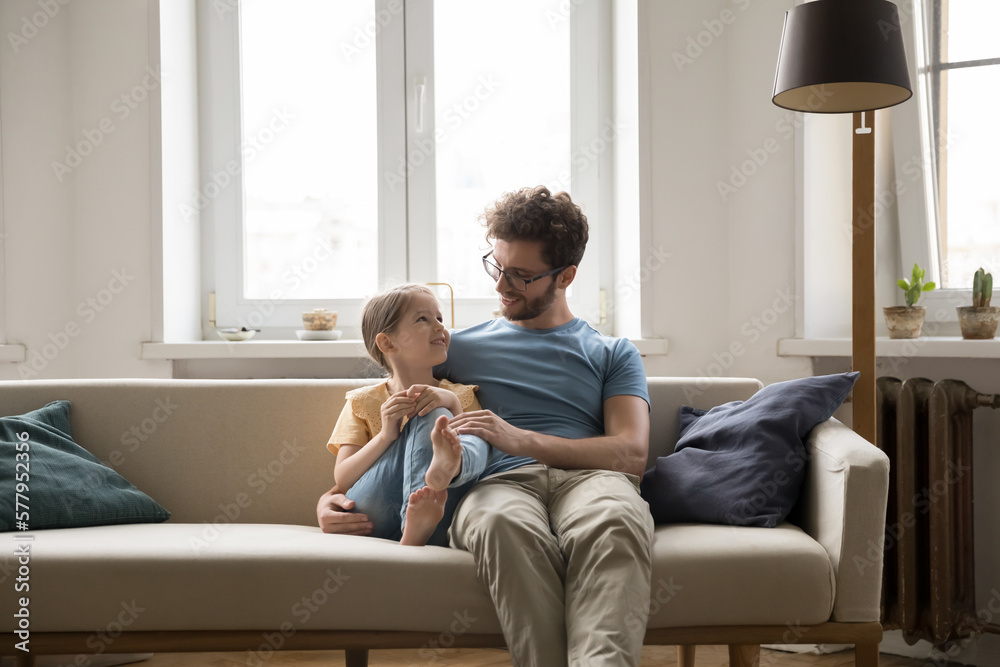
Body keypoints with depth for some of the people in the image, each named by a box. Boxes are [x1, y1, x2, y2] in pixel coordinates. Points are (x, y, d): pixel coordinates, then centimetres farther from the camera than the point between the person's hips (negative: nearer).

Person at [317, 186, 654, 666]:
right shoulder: (458, 349, 27)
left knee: (614, 520, -41)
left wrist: (519, 439, -7)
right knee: (505, 523, -41)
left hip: (588, 477, 0)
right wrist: (331, 496, 5)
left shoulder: (613, 354, 24)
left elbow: (632, 453, 6)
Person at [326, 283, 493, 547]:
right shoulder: (362, 402, 14)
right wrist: (385, 435, -14)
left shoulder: (460, 395, 18)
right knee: (422, 420, -20)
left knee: (434, 414, -19)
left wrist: (452, 405, -12)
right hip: (375, 517, -1)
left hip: (441, 523, 1)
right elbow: (342, 479, 3)